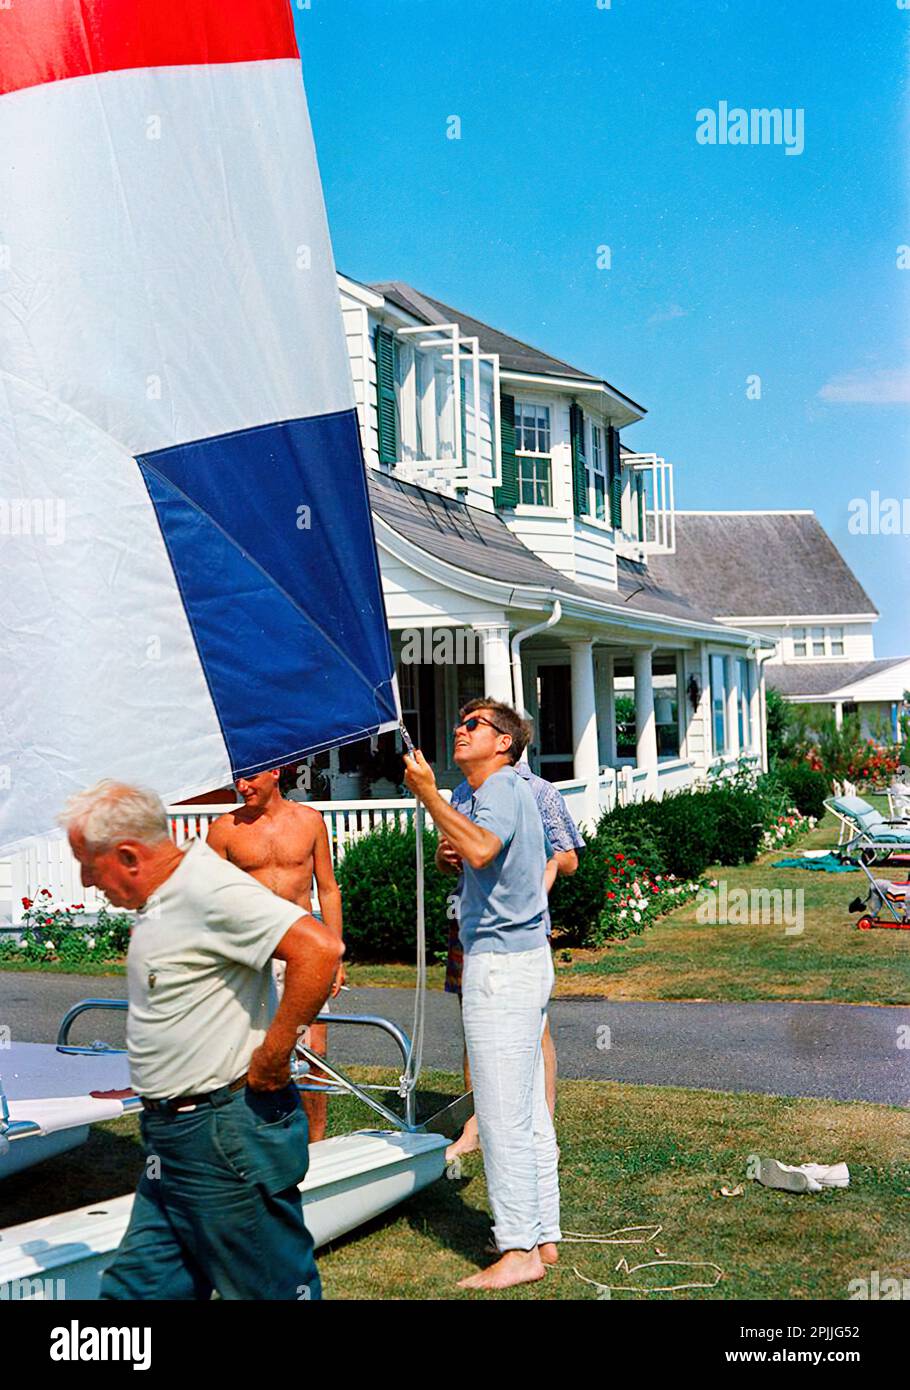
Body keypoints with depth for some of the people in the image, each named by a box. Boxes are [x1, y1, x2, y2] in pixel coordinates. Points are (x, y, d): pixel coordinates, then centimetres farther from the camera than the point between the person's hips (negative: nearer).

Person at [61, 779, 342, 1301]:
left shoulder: (208, 891, -20)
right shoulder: (162, 900, 12)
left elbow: (321, 948, -31)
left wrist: (272, 1056, -23)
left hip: (225, 1138, -10)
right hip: (172, 1139, 10)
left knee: (273, 1287, 4)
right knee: (139, 1284, 14)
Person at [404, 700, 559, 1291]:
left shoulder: (501, 789, -12)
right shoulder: (510, 791, 20)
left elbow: (482, 849, -33)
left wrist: (429, 795, -29)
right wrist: (455, 852, 19)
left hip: (501, 963, -11)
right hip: (527, 955, 11)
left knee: (502, 1113, -7)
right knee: (529, 1112, 13)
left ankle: (519, 1251, -1)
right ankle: (543, 1236, 20)